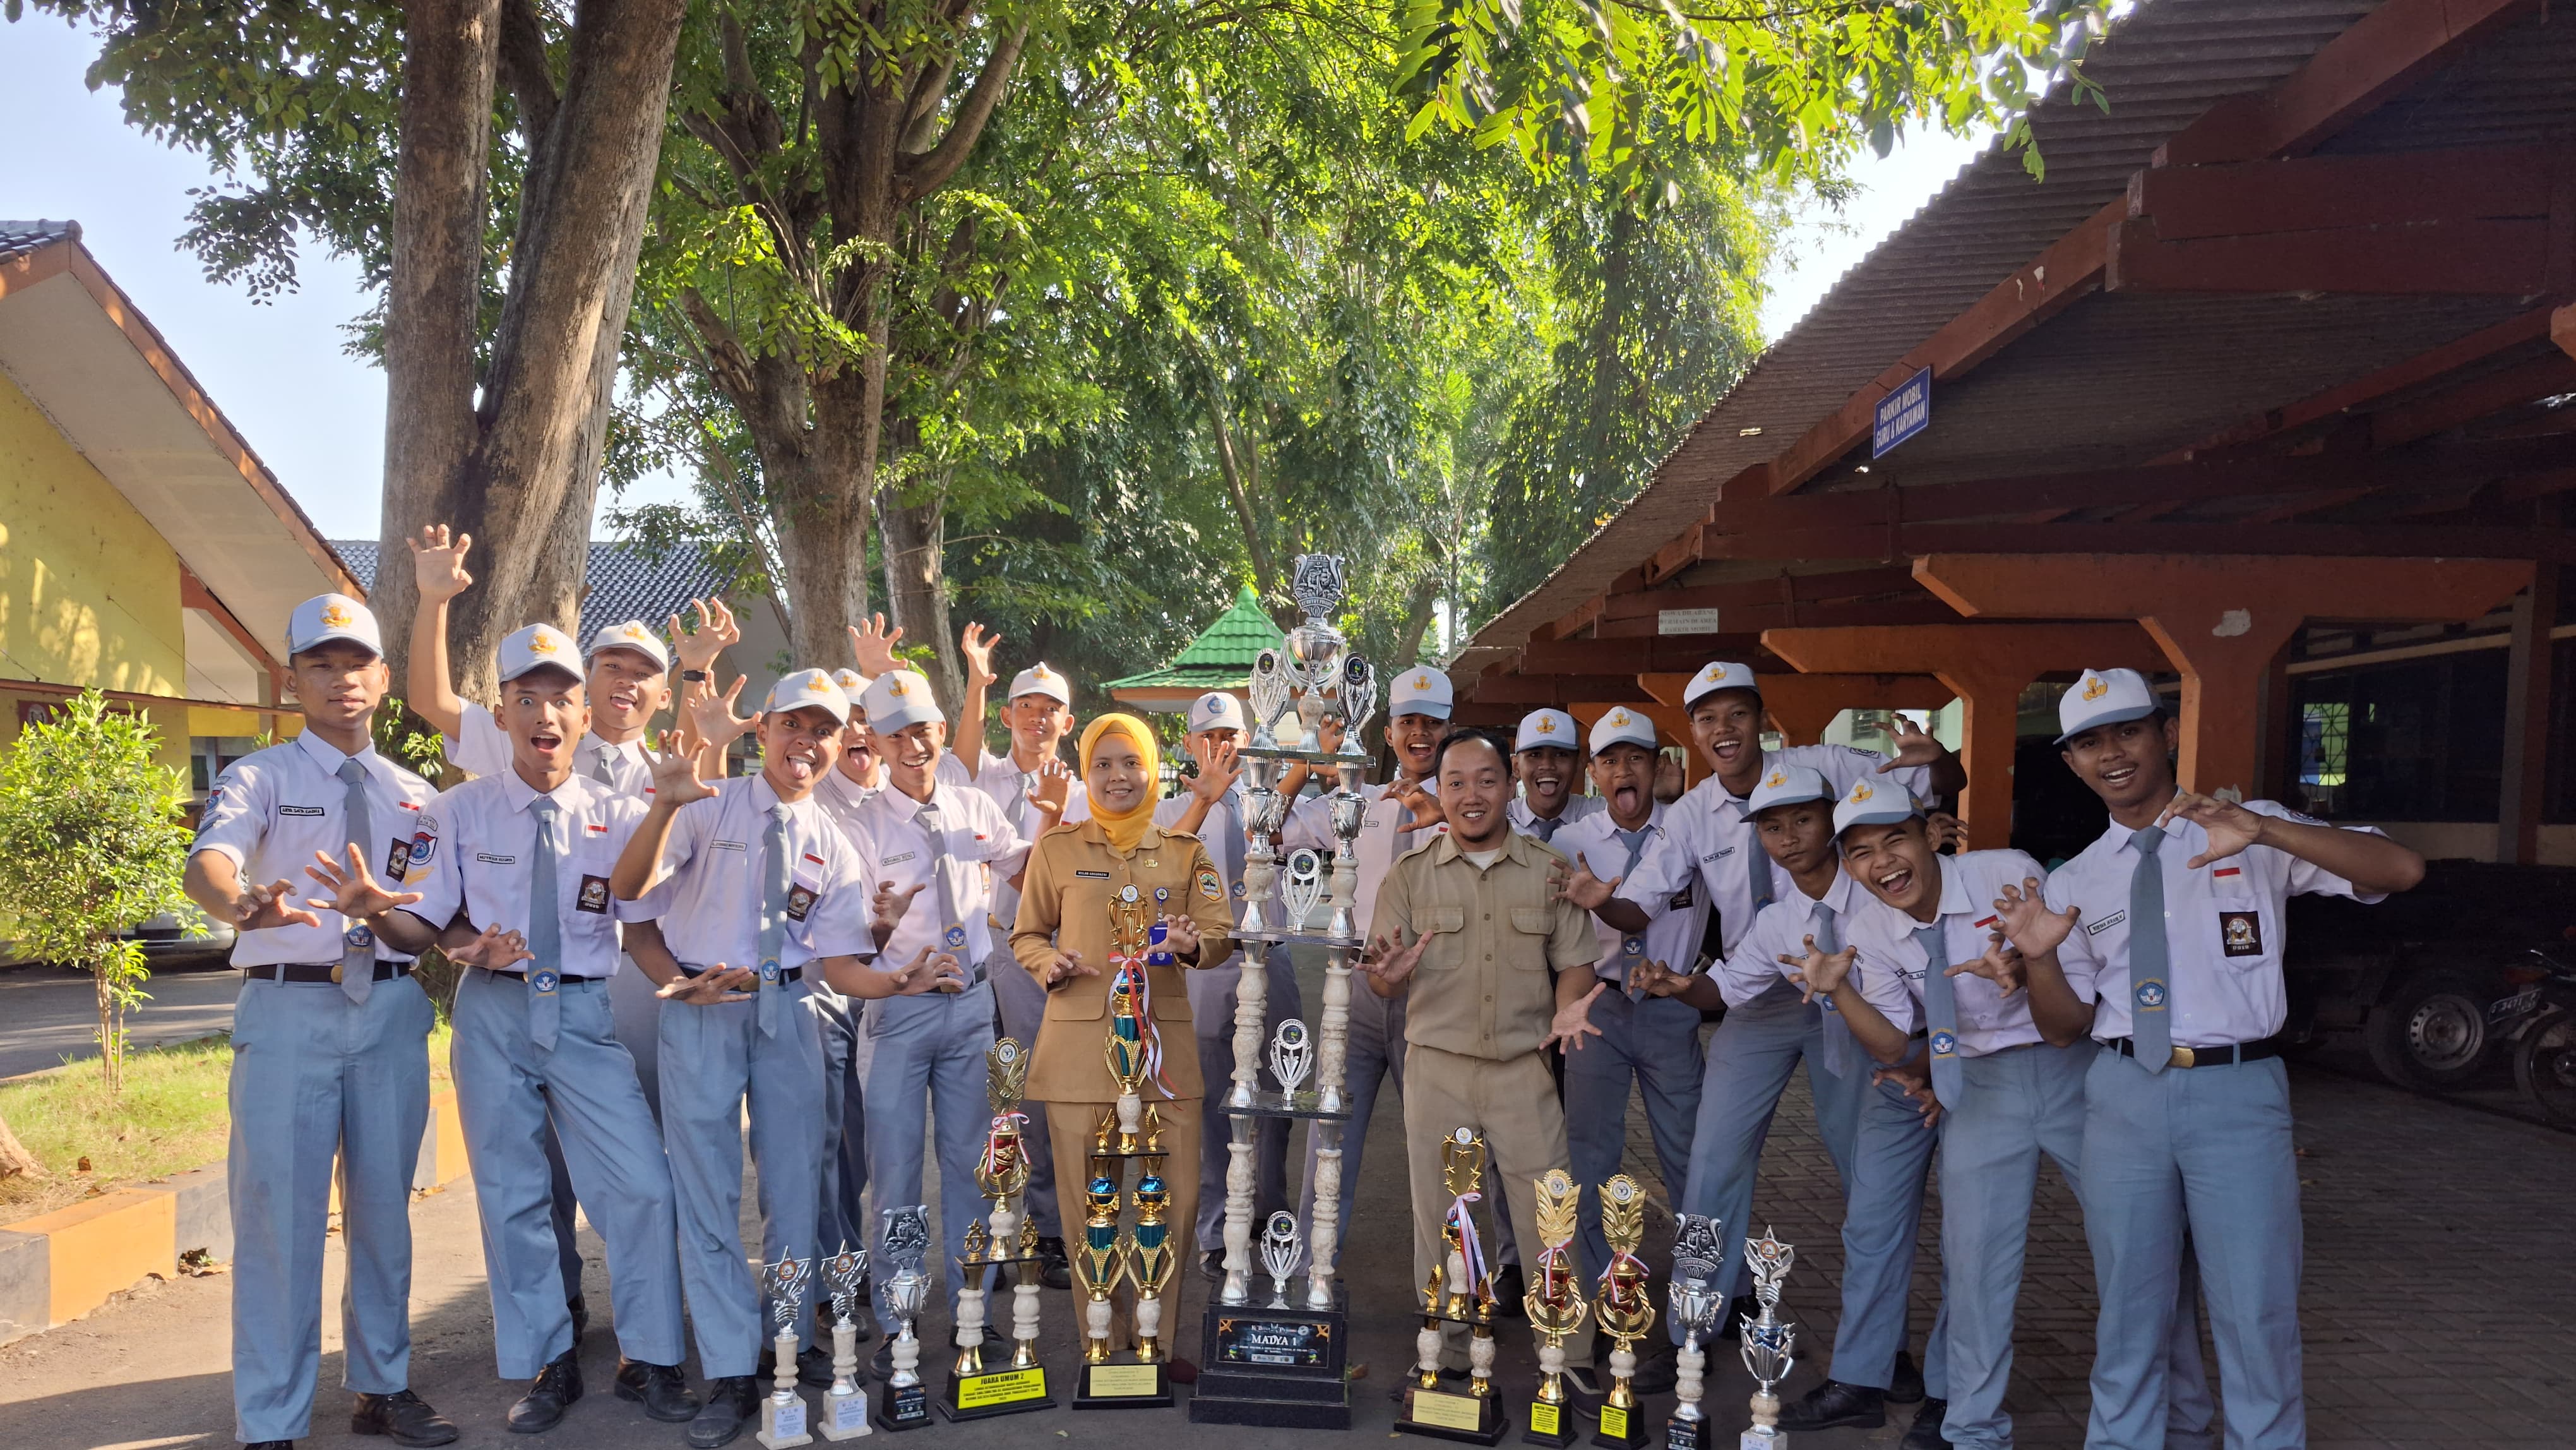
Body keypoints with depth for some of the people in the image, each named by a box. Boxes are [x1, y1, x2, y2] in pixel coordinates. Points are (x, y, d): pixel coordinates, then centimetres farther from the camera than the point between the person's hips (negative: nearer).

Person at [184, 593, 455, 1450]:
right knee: (280, 1211, -2)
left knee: (383, 1205, 12)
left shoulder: (415, 796, 13)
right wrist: (244, 903, -41)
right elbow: (207, 863, -18)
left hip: (392, 1008, 4)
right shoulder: (260, 778, 2)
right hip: (289, 1005, -3)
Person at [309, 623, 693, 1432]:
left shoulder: (619, 816, -1)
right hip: (494, 1012, 0)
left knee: (642, 1188, -4)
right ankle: (547, 1365, 25)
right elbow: (426, 928, -5)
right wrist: (376, 911, -25)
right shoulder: (458, 812, -2)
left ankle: (648, 1361, 14)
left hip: (586, 1013, 0)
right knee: (511, 1195, 9)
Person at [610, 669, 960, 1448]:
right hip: (701, 1009, -2)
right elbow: (628, 890, -14)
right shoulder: (707, 807, -2)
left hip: (786, 1012, 3)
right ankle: (731, 1376, 8)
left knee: (795, 1186, 10)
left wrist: (899, 981, -19)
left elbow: (839, 965, 1)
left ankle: (792, 1347, 27)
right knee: (708, 1193, 1)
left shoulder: (834, 848, 5)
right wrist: (665, 806, -29)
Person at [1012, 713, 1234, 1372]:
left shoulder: (1185, 851, 12)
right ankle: (1105, 1348, 14)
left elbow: (1220, 933, 6)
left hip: (1164, 1043, 1)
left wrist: (1194, 944, -17)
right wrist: (1051, 963, -8)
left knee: (1176, 1199, -1)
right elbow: (1026, 935, 14)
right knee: (1088, 1202, 0)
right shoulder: (1057, 848, 8)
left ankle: (1158, 1341, 16)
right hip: (1080, 1043, -1)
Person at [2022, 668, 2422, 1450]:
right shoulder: (2074, 881, 8)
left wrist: (2263, 829, -27)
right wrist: (2041, 958, -11)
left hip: (2239, 1093, -3)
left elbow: (2403, 870, -13)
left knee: (2257, 1317, 3)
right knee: (2129, 1308, 13)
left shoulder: (2257, 837, 1)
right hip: (2126, 1095, 3)